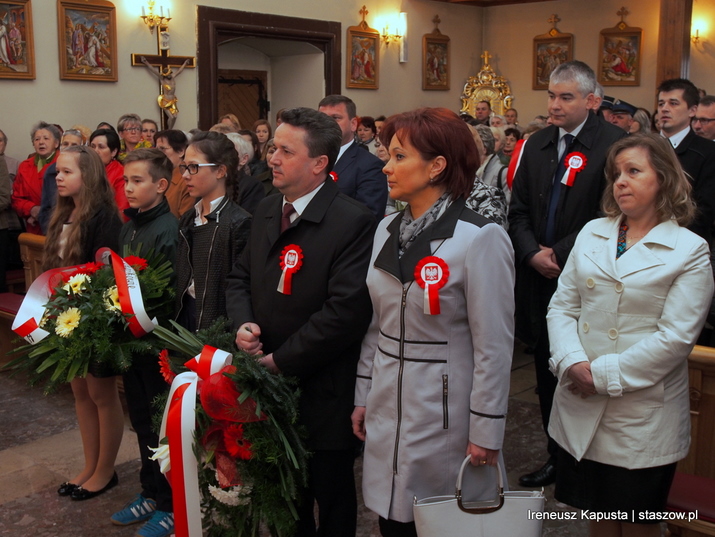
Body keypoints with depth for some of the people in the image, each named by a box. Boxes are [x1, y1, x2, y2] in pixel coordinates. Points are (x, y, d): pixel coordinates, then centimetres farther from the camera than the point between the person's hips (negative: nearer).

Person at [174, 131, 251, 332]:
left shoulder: (239, 223, -15)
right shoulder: (188, 219, 9)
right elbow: (182, 277, 12)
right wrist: (175, 320, 4)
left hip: (216, 322, -6)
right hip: (185, 314, 6)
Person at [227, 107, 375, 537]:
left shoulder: (353, 221, -17)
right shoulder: (267, 211, 7)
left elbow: (346, 310, -23)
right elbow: (241, 277, 16)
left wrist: (281, 360, -17)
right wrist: (243, 324, -5)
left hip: (323, 392, -6)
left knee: (332, 501, 13)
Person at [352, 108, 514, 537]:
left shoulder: (481, 238, -15)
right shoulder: (388, 229, 4)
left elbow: (494, 346, -14)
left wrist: (486, 433, -12)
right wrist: (363, 396, 12)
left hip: (444, 411, -5)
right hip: (387, 408, 6)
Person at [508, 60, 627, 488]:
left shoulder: (615, 144, -7)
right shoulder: (536, 145, 12)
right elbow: (519, 209, 11)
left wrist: (559, 253, -14)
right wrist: (533, 253, -5)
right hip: (539, 278, 5)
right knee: (548, 373, 13)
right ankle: (557, 458, 28)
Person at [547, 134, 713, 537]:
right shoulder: (592, 234, 8)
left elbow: (676, 337, -12)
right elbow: (562, 306, 5)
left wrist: (605, 375, -15)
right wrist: (572, 362, -12)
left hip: (643, 412, -3)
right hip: (581, 406, 4)